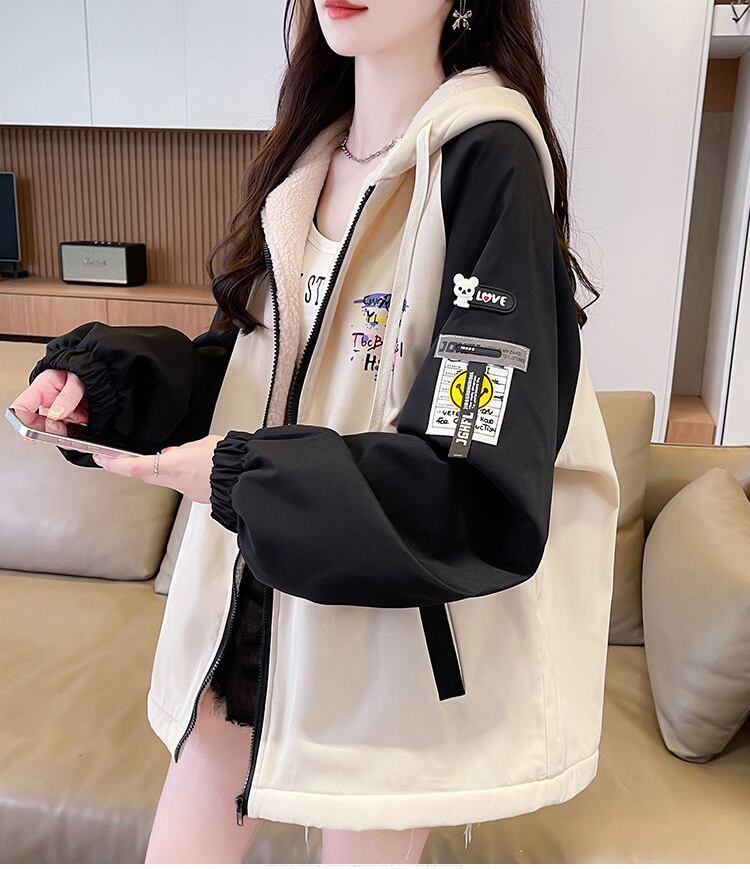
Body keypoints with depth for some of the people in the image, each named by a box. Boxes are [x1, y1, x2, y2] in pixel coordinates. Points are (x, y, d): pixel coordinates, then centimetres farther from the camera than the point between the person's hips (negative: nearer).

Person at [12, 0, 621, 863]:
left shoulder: (487, 161, -18)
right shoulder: (305, 151, 3)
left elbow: (486, 488, -22)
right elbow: (252, 358, 9)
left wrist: (244, 476, -24)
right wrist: (98, 371, -7)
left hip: (394, 619, -6)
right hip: (249, 598, 6)